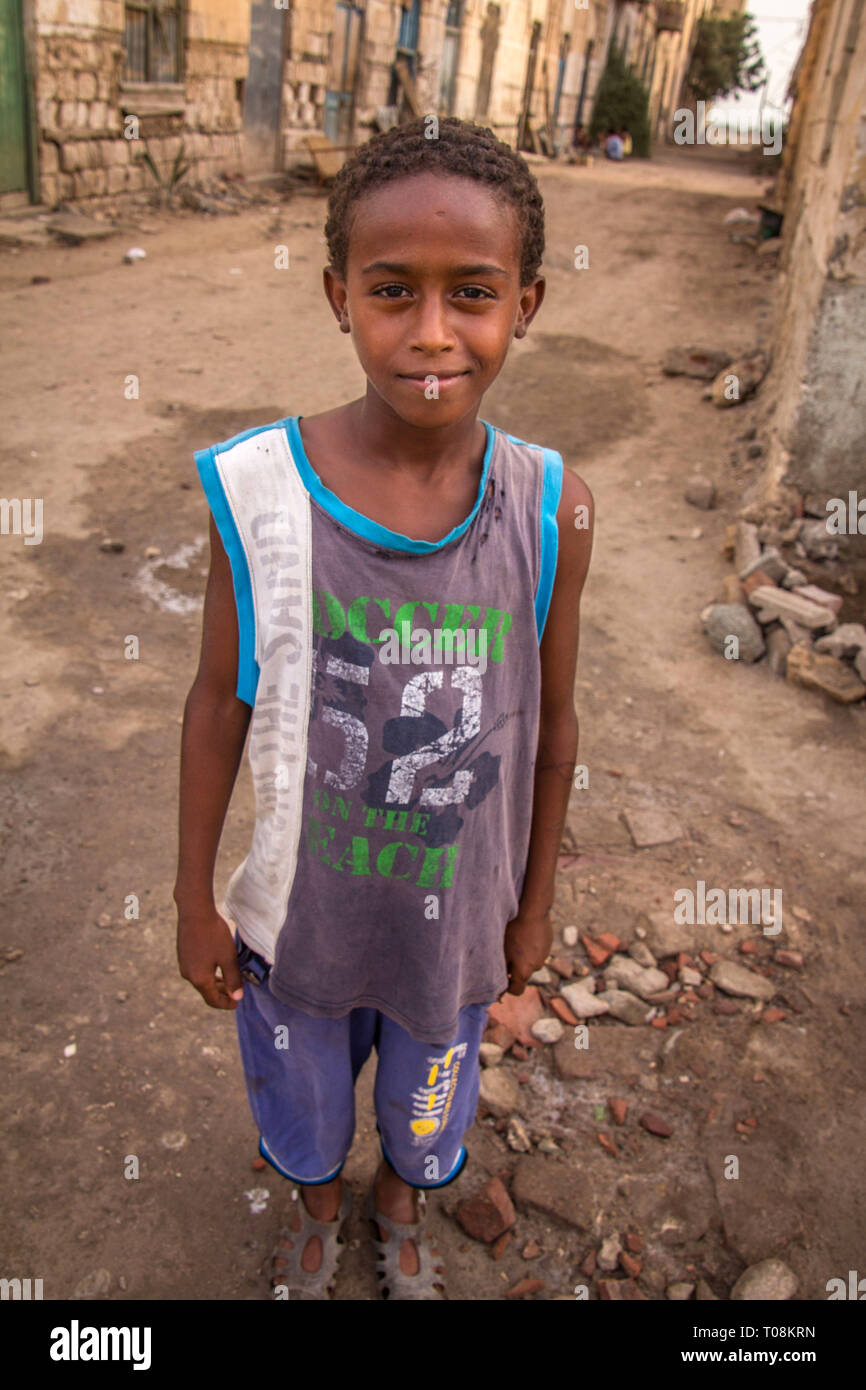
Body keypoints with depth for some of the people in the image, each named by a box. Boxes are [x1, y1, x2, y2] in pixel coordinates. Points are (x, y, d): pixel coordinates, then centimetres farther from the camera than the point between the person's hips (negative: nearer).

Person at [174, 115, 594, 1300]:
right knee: (305, 1094, 27)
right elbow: (220, 703, -10)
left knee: (429, 1101, 28)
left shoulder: (551, 510, -18)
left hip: (455, 916, 1)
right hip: (297, 915, 0)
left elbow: (550, 724, -6)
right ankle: (318, 1203, 63)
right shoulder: (257, 489, -21)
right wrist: (195, 900, -1)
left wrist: (536, 904, 5)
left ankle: (402, 1203, 64)